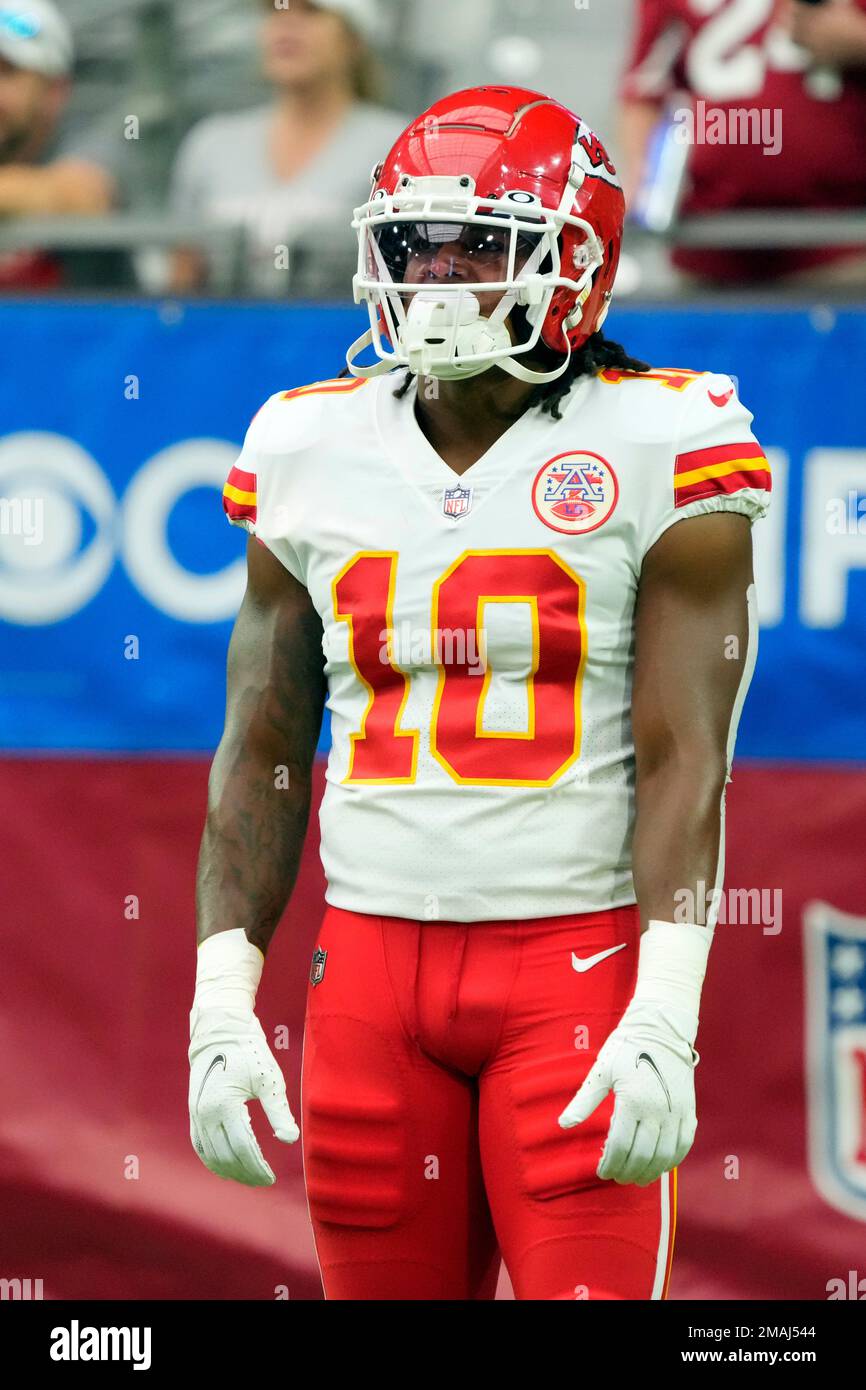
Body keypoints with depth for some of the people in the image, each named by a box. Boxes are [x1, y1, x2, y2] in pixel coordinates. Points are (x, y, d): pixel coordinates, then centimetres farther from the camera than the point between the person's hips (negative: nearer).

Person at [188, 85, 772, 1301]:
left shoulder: (655, 453, -3)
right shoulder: (313, 458, 9)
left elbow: (684, 757, -8)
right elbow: (263, 757, 12)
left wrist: (664, 1018, -16)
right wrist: (223, 1005, 4)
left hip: (577, 961, -4)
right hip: (373, 963, 4)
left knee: (592, 1285, -12)